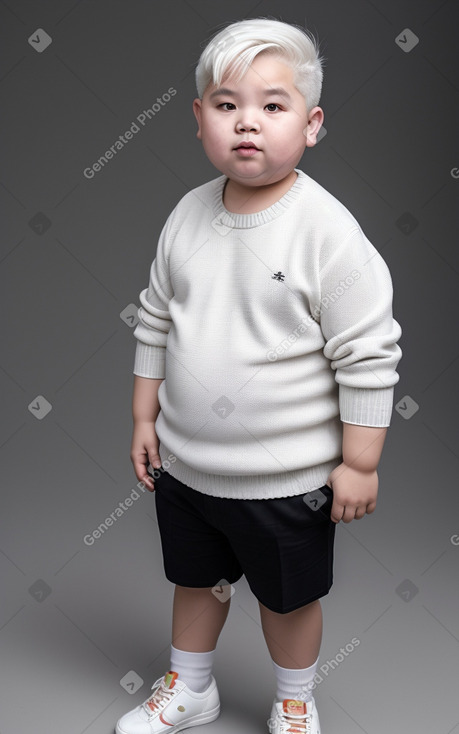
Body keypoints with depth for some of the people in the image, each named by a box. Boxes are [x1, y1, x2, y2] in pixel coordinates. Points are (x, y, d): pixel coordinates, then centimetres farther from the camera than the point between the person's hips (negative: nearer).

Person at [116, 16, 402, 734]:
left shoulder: (327, 230, -20)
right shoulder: (189, 214, -4)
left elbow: (367, 354, -17)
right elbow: (156, 320, 6)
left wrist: (359, 463, -14)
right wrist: (145, 416, 8)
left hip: (286, 478, -5)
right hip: (185, 463, 5)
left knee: (288, 596, 18)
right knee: (195, 578, 25)